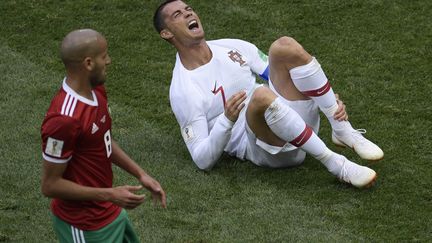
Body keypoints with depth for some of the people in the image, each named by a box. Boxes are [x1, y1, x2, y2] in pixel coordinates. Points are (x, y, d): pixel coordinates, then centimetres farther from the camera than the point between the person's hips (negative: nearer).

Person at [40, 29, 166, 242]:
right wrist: (110, 195, -23)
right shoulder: (65, 119, -29)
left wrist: (140, 174, 7)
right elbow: (50, 185, -23)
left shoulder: (96, 91, -2)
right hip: (85, 226, -8)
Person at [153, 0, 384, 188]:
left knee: (284, 46, -16)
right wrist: (227, 120, -26)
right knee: (261, 94, -38)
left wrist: (330, 101, 2)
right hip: (264, 149, -6)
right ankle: (336, 164, -31)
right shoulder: (182, 91, -6)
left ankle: (344, 132, -14)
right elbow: (202, 160, -10)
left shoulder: (233, 47, 12)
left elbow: (280, 76, 17)